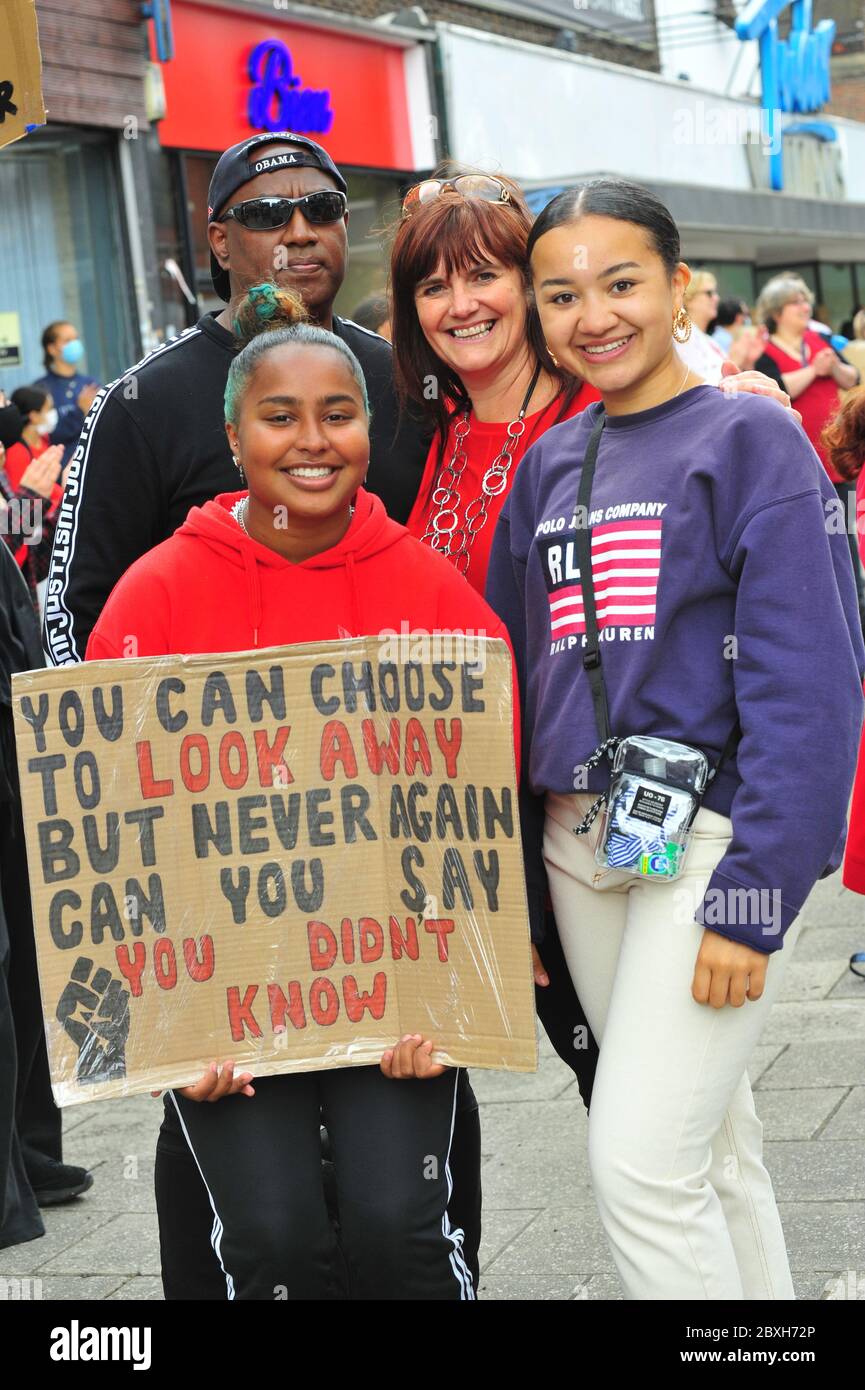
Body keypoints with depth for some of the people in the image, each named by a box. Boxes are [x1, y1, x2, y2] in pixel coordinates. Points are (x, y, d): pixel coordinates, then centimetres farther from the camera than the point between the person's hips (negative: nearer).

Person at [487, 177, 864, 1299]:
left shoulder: (751, 437, -5)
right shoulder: (547, 464, 13)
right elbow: (513, 676, 16)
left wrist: (752, 895, -19)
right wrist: (513, 883, 12)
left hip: (711, 833, -6)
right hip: (579, 846, 6)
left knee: (639, 1160, -11)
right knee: (713, 1148, 12)